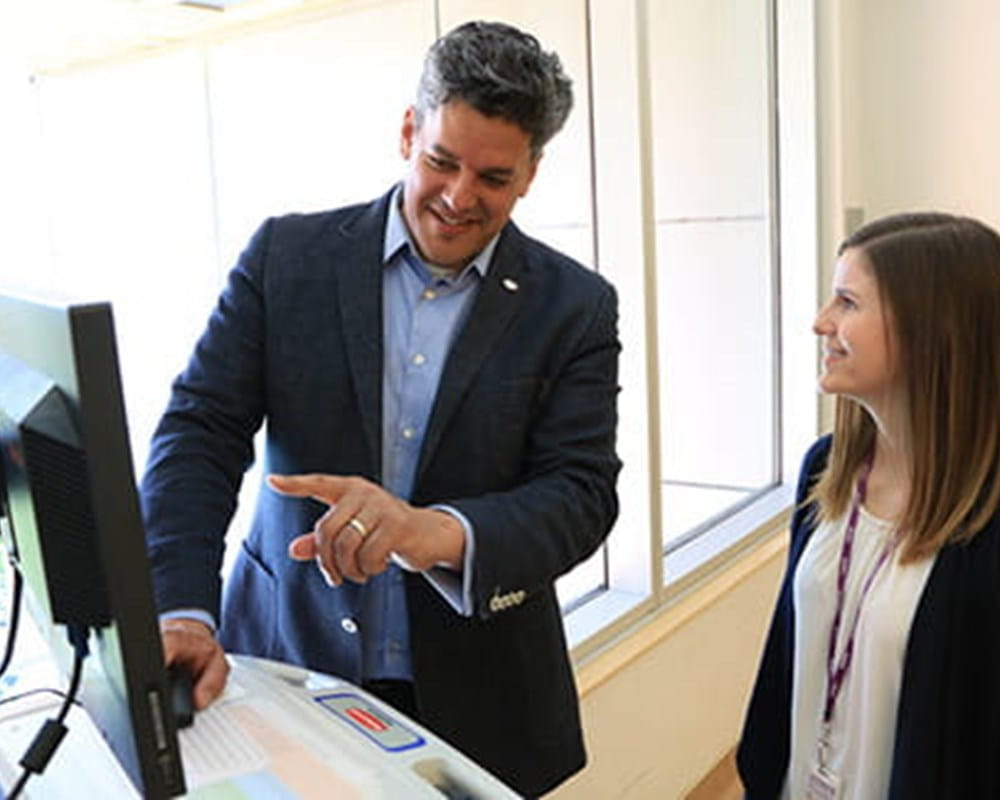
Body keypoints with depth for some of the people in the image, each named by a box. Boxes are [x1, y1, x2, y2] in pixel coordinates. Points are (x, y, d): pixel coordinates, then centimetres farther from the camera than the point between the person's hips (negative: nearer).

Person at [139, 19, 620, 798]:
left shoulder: (575, 307, -5)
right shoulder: (288, 256, -4)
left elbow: (582, 494, -13)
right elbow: (202, 429, -7)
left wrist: (439, 533, -33)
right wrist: (182, 612, -23)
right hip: (285, 663, 0)